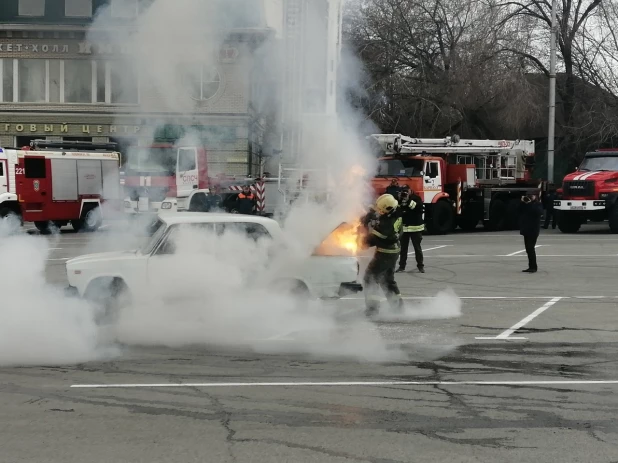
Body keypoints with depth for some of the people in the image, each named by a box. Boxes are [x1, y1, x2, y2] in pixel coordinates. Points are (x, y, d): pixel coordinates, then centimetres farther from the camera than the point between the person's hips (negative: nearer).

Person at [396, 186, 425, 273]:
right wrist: (399, 200, -12)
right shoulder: (400, 199, 9)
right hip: (403, 228, 4)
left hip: (415, 228, -4)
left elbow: (419, 207, -22)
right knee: (403, 248, 6)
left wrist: (409, 200, -26)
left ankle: (420, 266, 9)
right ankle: (402, 266, 13)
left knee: (417, 247, 2)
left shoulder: (416, 198, -4)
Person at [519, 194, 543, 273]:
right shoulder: (525, 204, 16)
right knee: (528, 248, 9)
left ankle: (533, 267, -11)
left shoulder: (537, 204, -2)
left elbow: (539, 212, -21)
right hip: (526, 229, 7)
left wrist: (530, 204, -21)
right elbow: (519, 211, 5)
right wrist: (522, 202, -5)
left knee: (530, 248, -13)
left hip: (533, 230, -7)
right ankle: (531, 267, 15)